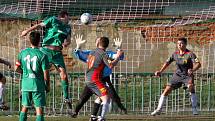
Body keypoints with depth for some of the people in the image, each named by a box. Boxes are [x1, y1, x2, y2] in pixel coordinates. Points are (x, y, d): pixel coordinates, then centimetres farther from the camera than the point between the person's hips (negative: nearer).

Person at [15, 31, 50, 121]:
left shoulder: (23, 53, 1)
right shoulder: (42, 55, -10)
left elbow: (17, 69, 7)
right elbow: (46, 74, -9)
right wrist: (48, 86, 5)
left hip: (25, 84, 4)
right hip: (38, 85, -4)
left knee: (25, 107, 15)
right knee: (39, 108, -1)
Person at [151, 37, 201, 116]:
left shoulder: (190, 54, -14)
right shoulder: (175, 54, 1)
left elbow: (198, 64, -25)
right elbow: (167, 62, 14)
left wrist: (192, 70, -46)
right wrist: (160, 71, 4)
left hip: (188, 75, -4)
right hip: (177, 75, 4)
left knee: (191, 87, -32)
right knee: (167, 90, -4)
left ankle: (194, 109, -25)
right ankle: (158, 109, 9)